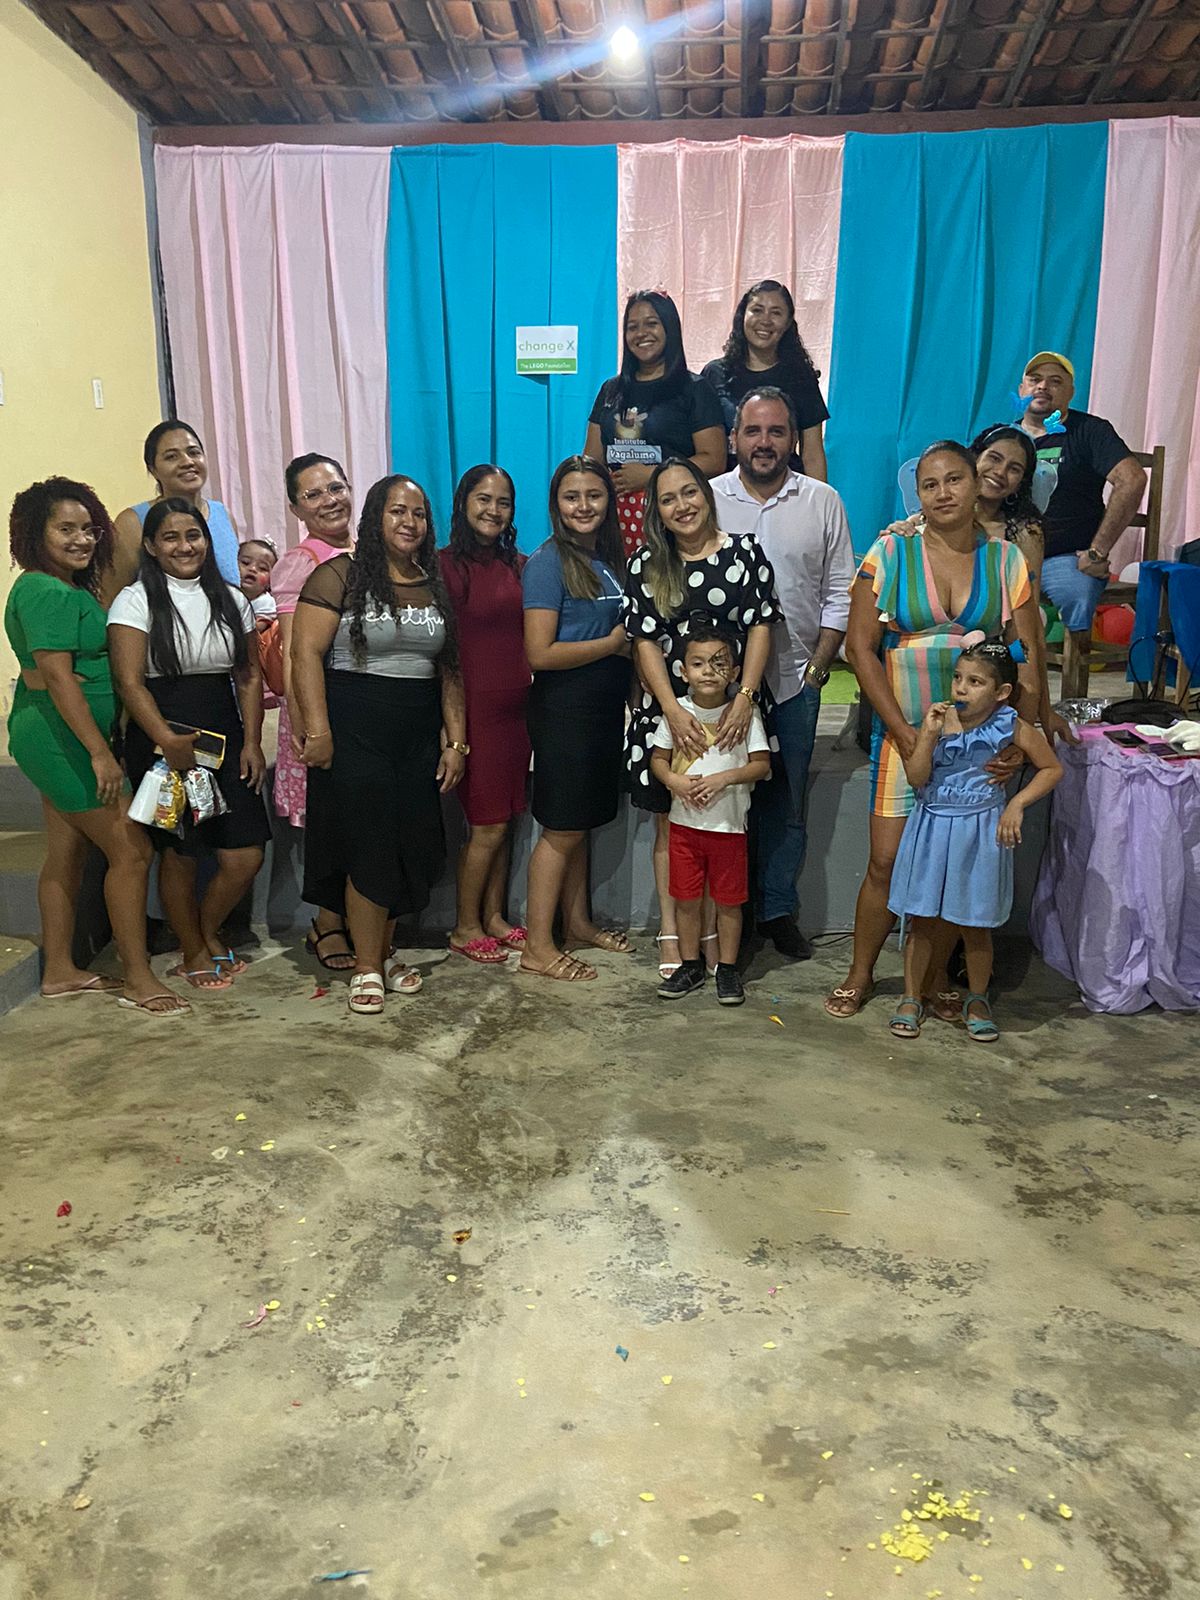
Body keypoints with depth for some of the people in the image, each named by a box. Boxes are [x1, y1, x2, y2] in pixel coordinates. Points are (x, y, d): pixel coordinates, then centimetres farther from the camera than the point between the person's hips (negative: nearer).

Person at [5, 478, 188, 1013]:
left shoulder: (67, 588, 14)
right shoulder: (49, 593, -16)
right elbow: (58, 676, -23)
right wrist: (100, 752, -25)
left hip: (55, 735, 10)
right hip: (63, 734, -10)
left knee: (67, 852, 15)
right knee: (131, 850, -8)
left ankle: (59, 970, 24)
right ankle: (138, 978, 0)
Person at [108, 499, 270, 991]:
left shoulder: (231, 599, 10)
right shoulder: (136, 600, -4)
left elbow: (249, 676, 9)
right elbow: (130, 681, -12)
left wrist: (251, 742, -1)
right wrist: (166, 740, -24)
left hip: (225, 737, 4)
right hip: (162, 741, -4)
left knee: (245, 855, 1)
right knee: (179, 853, 5)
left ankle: (208, 930, 28)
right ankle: (193, 952, 25)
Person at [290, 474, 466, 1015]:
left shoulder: (436, 587, 12)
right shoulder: (340, 575, -4)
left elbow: (449, 670, 13)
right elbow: (307, 652, -11)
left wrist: (456, 741, 8)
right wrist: (316, 728, -18)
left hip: (418, 736, 5)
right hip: (355, 731, -5)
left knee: (411, 847, 7)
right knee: (369, 846, -5)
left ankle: (385, 951, 24)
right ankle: (366, 968, 7)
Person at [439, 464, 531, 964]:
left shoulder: (517, 566, 10)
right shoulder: (447, 565, -8)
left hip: (515, 707, 6)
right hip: (474, 707, -6)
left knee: (503, 820, 12)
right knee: (487, 824, -1)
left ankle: (494, 917, 25)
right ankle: (465, 928, 14)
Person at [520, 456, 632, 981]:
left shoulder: (610, 555, 11)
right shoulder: (548, 562, -12)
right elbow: (540, 653, -19)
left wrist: (629, 642, 2)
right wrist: (612, 643, -12)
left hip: (604, 705, 7)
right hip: (564, 706, -7)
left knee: (581, 822, 16)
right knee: (562, 828, -2)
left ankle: (578, 922, 29)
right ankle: (537, 947, 7)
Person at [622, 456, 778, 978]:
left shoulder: (743, 552, 2)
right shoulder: (645, 564, 3)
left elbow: (760, 627, -2)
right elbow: (645, 642, -4)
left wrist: (744, 696, -15)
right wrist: (674, 711, -16)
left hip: (730, 708, 0)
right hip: (668, 710, 0)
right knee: (670, 822, 7)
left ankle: (713, 928, 19)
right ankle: (670, 930, 18)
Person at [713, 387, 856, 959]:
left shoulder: (823, 502, 4)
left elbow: (839, 592, 6)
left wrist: (819, 665, -2)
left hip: (795, 680, 1)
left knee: (786, 804, 9)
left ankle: (778, 910, 22)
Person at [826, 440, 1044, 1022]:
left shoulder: (1007, 560, 5)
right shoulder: (890, 553, 0)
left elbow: (1028, 657, 2)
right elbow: (860, 647, -5)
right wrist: (905, 733, -11)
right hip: (903, 731, -1)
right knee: (886, 861, -1)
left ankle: (938, 979, 26)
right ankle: (859, 973, 18)